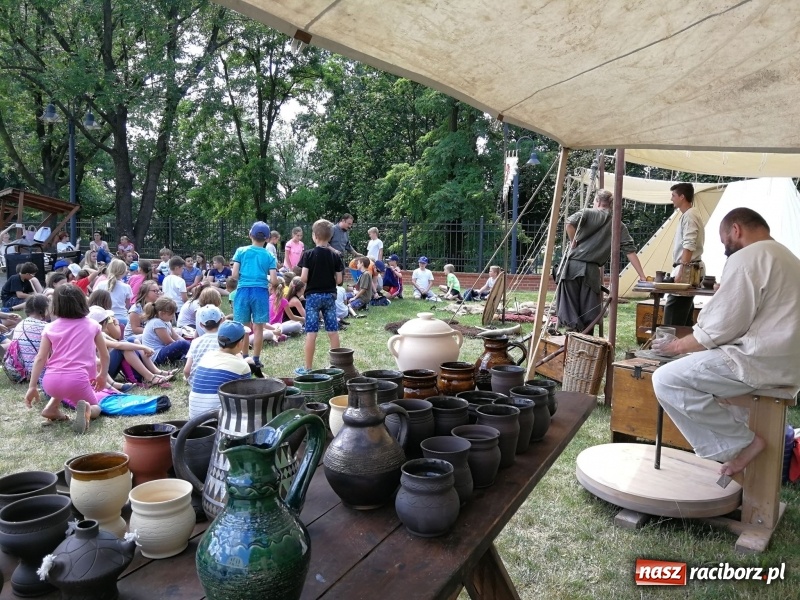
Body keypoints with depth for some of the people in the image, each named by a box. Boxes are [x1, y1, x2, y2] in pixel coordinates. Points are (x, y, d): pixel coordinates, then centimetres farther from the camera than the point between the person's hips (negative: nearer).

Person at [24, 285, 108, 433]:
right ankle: (86, 409, -15)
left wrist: (32, 386, 11)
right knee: (95, 408, 22)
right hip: (78, 380, -3)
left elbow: (40, 358, 6)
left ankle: (52, 407, 14)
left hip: (50, 381, 3)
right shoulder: (92, 325, 11)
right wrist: (102, 376, 33)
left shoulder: (50, 327, 11)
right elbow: (105, 355, 17)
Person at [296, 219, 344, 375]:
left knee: (311, 333, -1)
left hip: (313, 296, -3)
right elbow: (339, 280, -1)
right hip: (330, 296, 3)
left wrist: (311, 280, 9)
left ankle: (308, 368, 4)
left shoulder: (309, 254, -9)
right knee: (333, 332, 8)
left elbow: (303, 278, -13)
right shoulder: (335, 255, -1)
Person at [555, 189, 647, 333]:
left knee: (569, 308, 3)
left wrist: (574, 243, 1)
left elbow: (570, 223, -14)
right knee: (588, 312, 9)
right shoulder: (618, 226, 13)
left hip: (573, 265, -2)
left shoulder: (589, 213, 6)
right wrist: (642, 276, 7)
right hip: (592, 270, 2)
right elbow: (630, 251, 7)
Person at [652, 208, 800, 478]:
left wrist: (676, 346, 0)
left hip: (761, 362, -11)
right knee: (693, 363, 25)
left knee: (666, 381, -15)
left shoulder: (746, 257, -12)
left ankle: (744, 442, -7)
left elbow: (719, 330, -15)